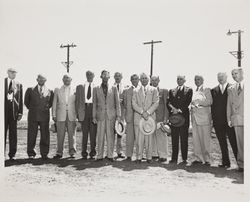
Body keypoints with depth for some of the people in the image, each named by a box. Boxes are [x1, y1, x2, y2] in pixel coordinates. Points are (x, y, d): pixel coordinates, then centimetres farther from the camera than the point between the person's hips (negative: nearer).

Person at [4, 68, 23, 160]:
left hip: (14, 110, 2)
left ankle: (12, 154, 13)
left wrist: (20, 112, 2)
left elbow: (20, 99, 7)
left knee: (13, 133, 5)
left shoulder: (19, 84, 9)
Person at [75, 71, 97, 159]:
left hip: (93, 108, -1)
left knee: (93, 132, 0)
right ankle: (84, 152, 12)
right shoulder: (80, 87, 12)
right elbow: (77, 100, 11)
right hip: (84, 109, 1)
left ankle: (92, 152, 9)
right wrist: (77, 112, 3)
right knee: (84, 132, 4)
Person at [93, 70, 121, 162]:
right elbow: (94, 103, 9)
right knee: (100, 136, 1)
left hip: (111, 115, 0)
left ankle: (110, 155, 11)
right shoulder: (96, 89, 9)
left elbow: (117, 102, 7)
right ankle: (99, 155, 11)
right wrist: (94, 116, 3)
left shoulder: (114, 88, 8)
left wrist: (118, 115, 0)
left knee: (110, 135, 1)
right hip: (100, 115, 0)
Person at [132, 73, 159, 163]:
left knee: (149, 137, -1)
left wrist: (148, 112, -10)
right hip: (138, 117, 1)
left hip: (150, 116, 0)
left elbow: (156, 103, 2)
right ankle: (139, 157, 7)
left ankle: (149, 157, 8)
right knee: (139, 138, -1)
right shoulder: (135, 90, 13)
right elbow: (134, 104, 3)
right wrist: (142, 112, -10)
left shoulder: (154, 90, 11)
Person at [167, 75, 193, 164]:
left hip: (184, 116, -2)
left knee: (184, 138, 0)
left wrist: (179, 110, -14)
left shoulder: (189, 90, 8)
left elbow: (188, 102, -4)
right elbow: (169, 102, 6)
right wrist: (173, 109, -13)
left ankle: (184, 159, 7)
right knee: (174, 138, 4)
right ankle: (174, 158, 9)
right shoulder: (172, 91, 17)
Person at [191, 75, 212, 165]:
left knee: (205, 139, -3)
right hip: (195, 117, 5)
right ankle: (198, 158, 10)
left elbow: (210, 102, -8)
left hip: (204, 117, -5)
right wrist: (192, 106, 7)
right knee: (195, 138, 3)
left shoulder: (207, 90, 3)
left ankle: (207, 159, 4)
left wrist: (198, 102, -11)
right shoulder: (194, 91, 19)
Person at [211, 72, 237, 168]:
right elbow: (212, 105, 11)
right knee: (222, 143, 9)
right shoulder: (214, 90, 12)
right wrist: (212, 118, 4)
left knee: (234, 142, -1)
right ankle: (225, 162, 18)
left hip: (229, 120, -4)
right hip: (218, 121, 4)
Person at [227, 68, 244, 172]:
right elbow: (229, 105, 15)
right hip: (237, 118, 2)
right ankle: (241, 164, 9)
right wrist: (229, 118, 8)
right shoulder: (231, 89, 17)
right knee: (240, 143, 3)